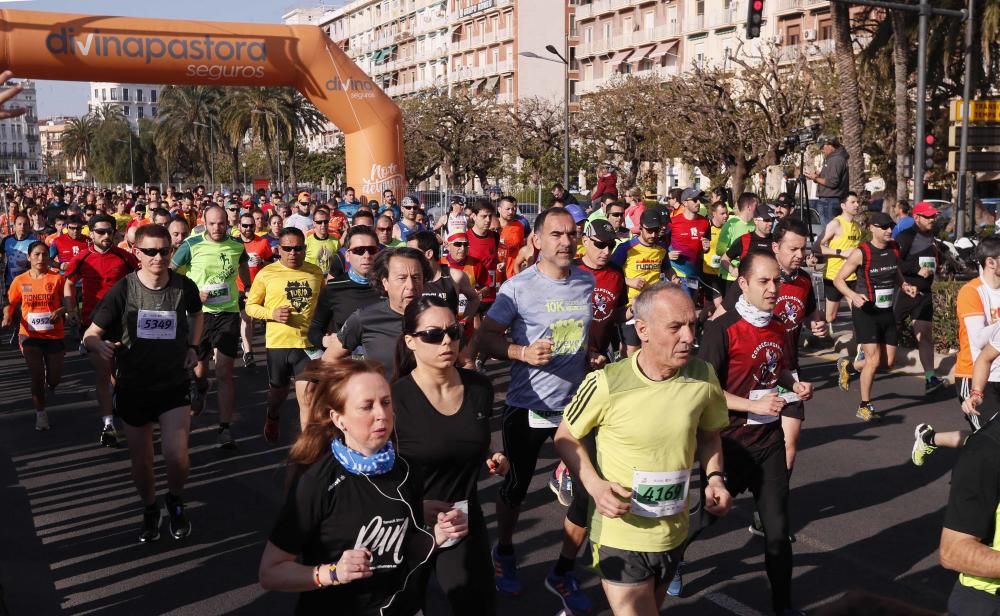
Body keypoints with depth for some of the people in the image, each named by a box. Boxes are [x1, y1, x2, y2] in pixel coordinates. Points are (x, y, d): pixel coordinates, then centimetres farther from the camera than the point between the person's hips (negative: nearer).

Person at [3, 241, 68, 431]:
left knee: (54, 378, 9)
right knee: (37, 376, -3)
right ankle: (40, 412, 17)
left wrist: (61, 310, -26)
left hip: (54, 335, 0)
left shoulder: (58, 278, -8)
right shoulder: (20, 280, -2)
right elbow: (11, 304, 7)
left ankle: (50, 384, 49)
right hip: (30, 335, 0)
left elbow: (71, 303, -5)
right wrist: (7, 316, -14)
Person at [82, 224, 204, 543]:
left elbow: (196, 314, 15)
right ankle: (150, 510, 40)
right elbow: (91, 334, -11)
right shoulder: (123, 289, -14)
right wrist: (100, 345, -33)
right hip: (133, 387, 1)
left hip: (174, 385, 0)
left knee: (176, 456, -15)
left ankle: (176, 503, 17)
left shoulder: (184, 286, -10)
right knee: (141, 461, 13)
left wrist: (193, 346, 2)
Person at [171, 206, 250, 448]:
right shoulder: (191, 245, -8)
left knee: (225, 372, -7)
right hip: (199, 313, 0)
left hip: (228, 313, 0)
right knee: (200, 366, 16)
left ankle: (226, 427, -5)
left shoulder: (236, 245, 1)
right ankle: (199, 388, 54)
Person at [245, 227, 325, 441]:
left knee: (307, 398, -9)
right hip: (278, 342, 0)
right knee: (278, 390, 20)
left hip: (308, 343, 0)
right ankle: (272, 417, 53)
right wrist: (272, 314, -16)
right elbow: (250, 306, 1)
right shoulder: (266, 273, -4)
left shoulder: (315, 272, 3)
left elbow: (324, 303, 18)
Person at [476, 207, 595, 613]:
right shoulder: (518, 287, -13)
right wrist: (523, 352, -25)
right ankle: (504, 553, 41)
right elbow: (486, 339, -11)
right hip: (527, 408, -3)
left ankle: (564, 572, 23)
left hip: (576, 406, 3)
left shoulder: (589, 283, 1)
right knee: (516, 487, 15)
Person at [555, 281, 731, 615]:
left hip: (673, 534, 5)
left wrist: (715, 477, -7)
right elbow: (566, 438, -6)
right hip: (620, 535, -5)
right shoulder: (606, 384, -22)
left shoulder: (704, 377, -10)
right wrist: (594, 485, -21)